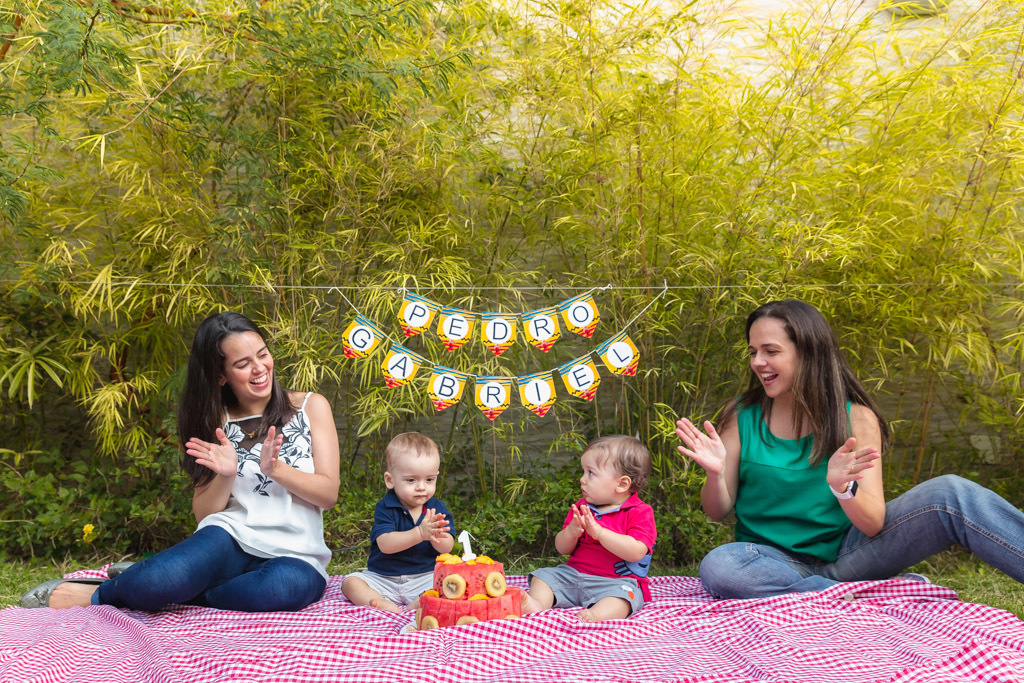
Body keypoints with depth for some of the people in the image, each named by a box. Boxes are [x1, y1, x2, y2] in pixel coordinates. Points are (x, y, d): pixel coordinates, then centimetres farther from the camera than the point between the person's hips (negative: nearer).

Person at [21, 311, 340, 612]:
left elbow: (328, 494, 2)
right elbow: (204, 514, 11)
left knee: (295, 582, -40)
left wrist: (275, 468, -15)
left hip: (295, 555, 0)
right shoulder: (216, 424, 14)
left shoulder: (310, 407, 8)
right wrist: (227, 475, -9)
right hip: (229, 540, 1)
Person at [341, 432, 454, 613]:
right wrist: (419, 533, -37)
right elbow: (385, 544, -23)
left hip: (426, 576, 0)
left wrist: (436, 538, -34)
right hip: (383, 578, 0)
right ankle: (382, 603, -37)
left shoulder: (438, 509, 1)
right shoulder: (385, 508, -7)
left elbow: (447, 547, -9)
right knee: (350, 582, -19)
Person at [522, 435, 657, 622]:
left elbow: (636, 553, -23)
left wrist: (598, 531, -27)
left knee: (622, 594, -35)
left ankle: (596, 614, -57)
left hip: (616, 581, -6)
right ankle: (537, 603, -32)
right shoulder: (581, 507, 12)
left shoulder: (639, 513, -7)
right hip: (573, 574, 6)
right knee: (543, 575, -7)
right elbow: (562, 549, 11)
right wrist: (571, 532, -13)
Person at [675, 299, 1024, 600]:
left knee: (950, 494, -21)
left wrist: (843, 488, -29)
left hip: (845, 553, 0)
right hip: (778, 561, 1)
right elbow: (717, 512, -1)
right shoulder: (742, 417, -1)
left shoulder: (855, 418, -2)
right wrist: (716, 473, -22)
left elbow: (874, 525, -8)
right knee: (717, 567, -36)